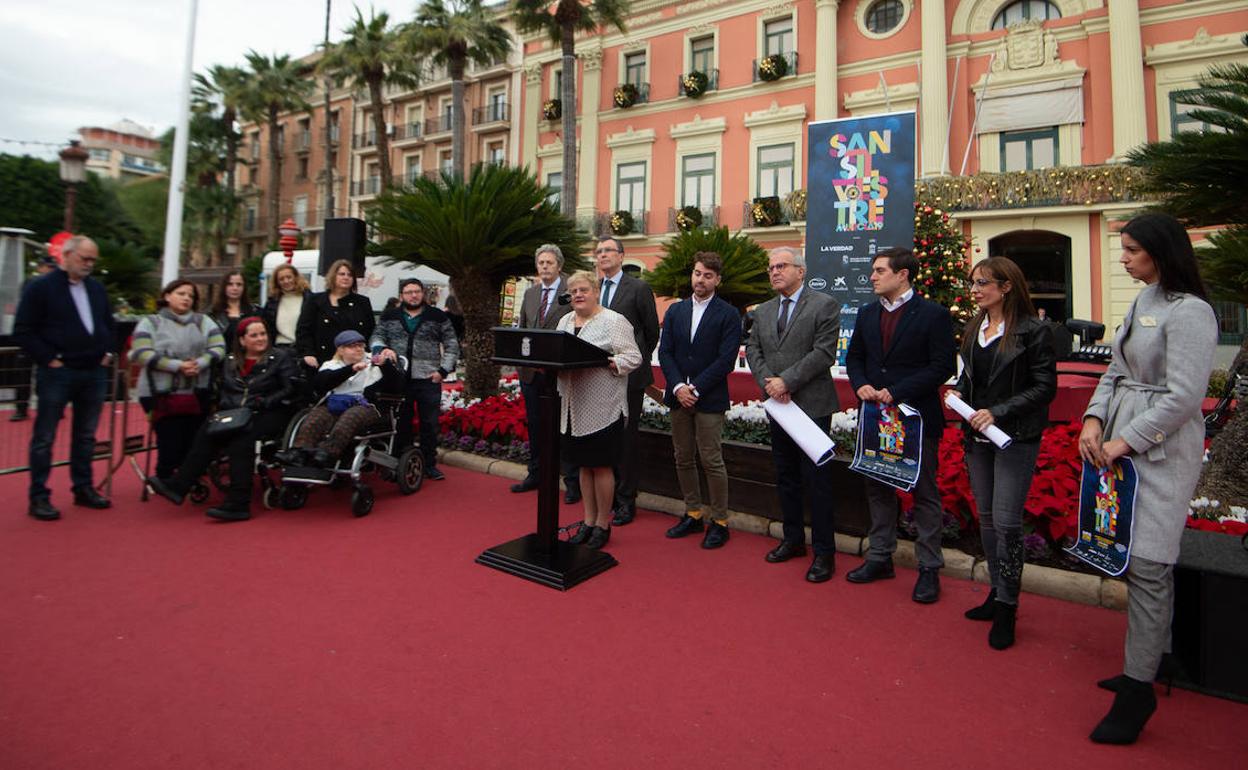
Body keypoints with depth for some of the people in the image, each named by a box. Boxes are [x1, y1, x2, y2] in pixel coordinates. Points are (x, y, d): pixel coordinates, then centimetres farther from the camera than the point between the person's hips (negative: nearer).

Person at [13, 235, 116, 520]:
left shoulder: (97, 288, 13)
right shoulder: (40, 287, -5)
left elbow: (109, 324, 21)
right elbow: (23, 332, -8)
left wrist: (108, 352, 8)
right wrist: (49, 359, -13)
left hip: (95, 372, 5)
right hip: (57, 373, -5)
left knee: (86, 436, 13)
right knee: (44, 438, 2)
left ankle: (83, 488, 22)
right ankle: (39, 497, 9)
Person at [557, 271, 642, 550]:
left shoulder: (614, 321, -6)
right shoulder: (565, 321, 15)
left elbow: (633, 357, -10)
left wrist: (607, 363, -25)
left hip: (602, 408, -6)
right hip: (574, 406, 6)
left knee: (601, 466, 3)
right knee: (584, 464, 15)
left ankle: (602, 524, 18)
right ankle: (588, 521, 27)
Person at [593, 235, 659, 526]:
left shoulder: (639, 288, -3)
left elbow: (652, 331, 2)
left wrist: (635, 361, 7)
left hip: (628, 374, -5)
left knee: (627, 437, 2)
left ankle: (625, 501, 12)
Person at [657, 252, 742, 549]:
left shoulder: (728, 315, -2)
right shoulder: (675, 311, 11)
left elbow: (726, 360, -9)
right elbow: (665, 352, 5)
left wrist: (695, 388, -14)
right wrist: (677, 386, -9)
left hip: (710, 399, -5)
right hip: (678, 396, 5)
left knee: (712, 461, -3)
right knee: (683, 458, 11)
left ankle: (720, 521, 12)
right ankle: (693, 515, 26)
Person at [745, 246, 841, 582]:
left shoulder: (824, 305, -5)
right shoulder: (763, 311, 14)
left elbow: (823, 353, -13)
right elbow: (752, 349, 10)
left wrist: (786, 381, -17)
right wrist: (768, 381, -7)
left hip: (813, 406, -6)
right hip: (777, 406, 6)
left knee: (816, 479, -1)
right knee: (786, 477, 15)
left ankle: (824, 551, 11)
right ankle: (793, 539, 29)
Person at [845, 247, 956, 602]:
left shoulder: (934, 314, -8)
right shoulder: (867, 314, 9)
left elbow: (943, 367, -13)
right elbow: (854, 357, 14)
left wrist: (897, 392, -19)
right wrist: (861, 385, -6)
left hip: (917, 416, -6)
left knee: (925, 493, 6)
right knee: (878, 489, 14)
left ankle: (929, 568, 18)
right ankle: (880, 557, 28)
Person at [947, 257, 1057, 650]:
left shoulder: (1033, 330, -10)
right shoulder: (974, 328, 10)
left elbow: (1044, 386, -11)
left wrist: (998, 412, -20)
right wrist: (958, 392, -2)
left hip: (1015, 437, -6)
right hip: (977, 435, 7)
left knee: (1006, 521, -5)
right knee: (986, 517, 13)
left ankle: (1007, 609, 11)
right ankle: (997, 593, 28)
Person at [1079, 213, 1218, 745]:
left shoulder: (1189, 311, -12)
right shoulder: (1141, 304, 14)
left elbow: (1183, 395, -17)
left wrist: (1126, 441, -15)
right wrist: (1094, 419, 0)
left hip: (1162, 449, -8)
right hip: (1125, 442, 8)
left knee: (1147, 565, -5)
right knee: (1137, 558, 14)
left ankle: (1138, 687, 4)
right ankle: (1152, 656, 28)